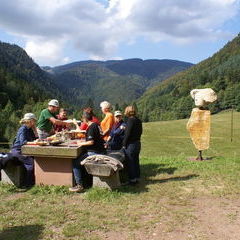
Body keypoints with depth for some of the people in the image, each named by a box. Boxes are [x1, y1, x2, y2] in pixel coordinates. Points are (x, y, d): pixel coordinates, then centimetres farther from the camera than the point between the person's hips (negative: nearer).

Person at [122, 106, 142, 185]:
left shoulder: (130, 120, -16)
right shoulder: (138, 120, 8)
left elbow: (127, 133, -18)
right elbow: (140, 131, 14)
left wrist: (124, 144, -11)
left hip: (131, 144, -8)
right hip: (138, 143, 8)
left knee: (130, 162, 1)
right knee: (136, 161, 16)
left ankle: (132, 179, 7)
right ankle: (137, 177, 23)